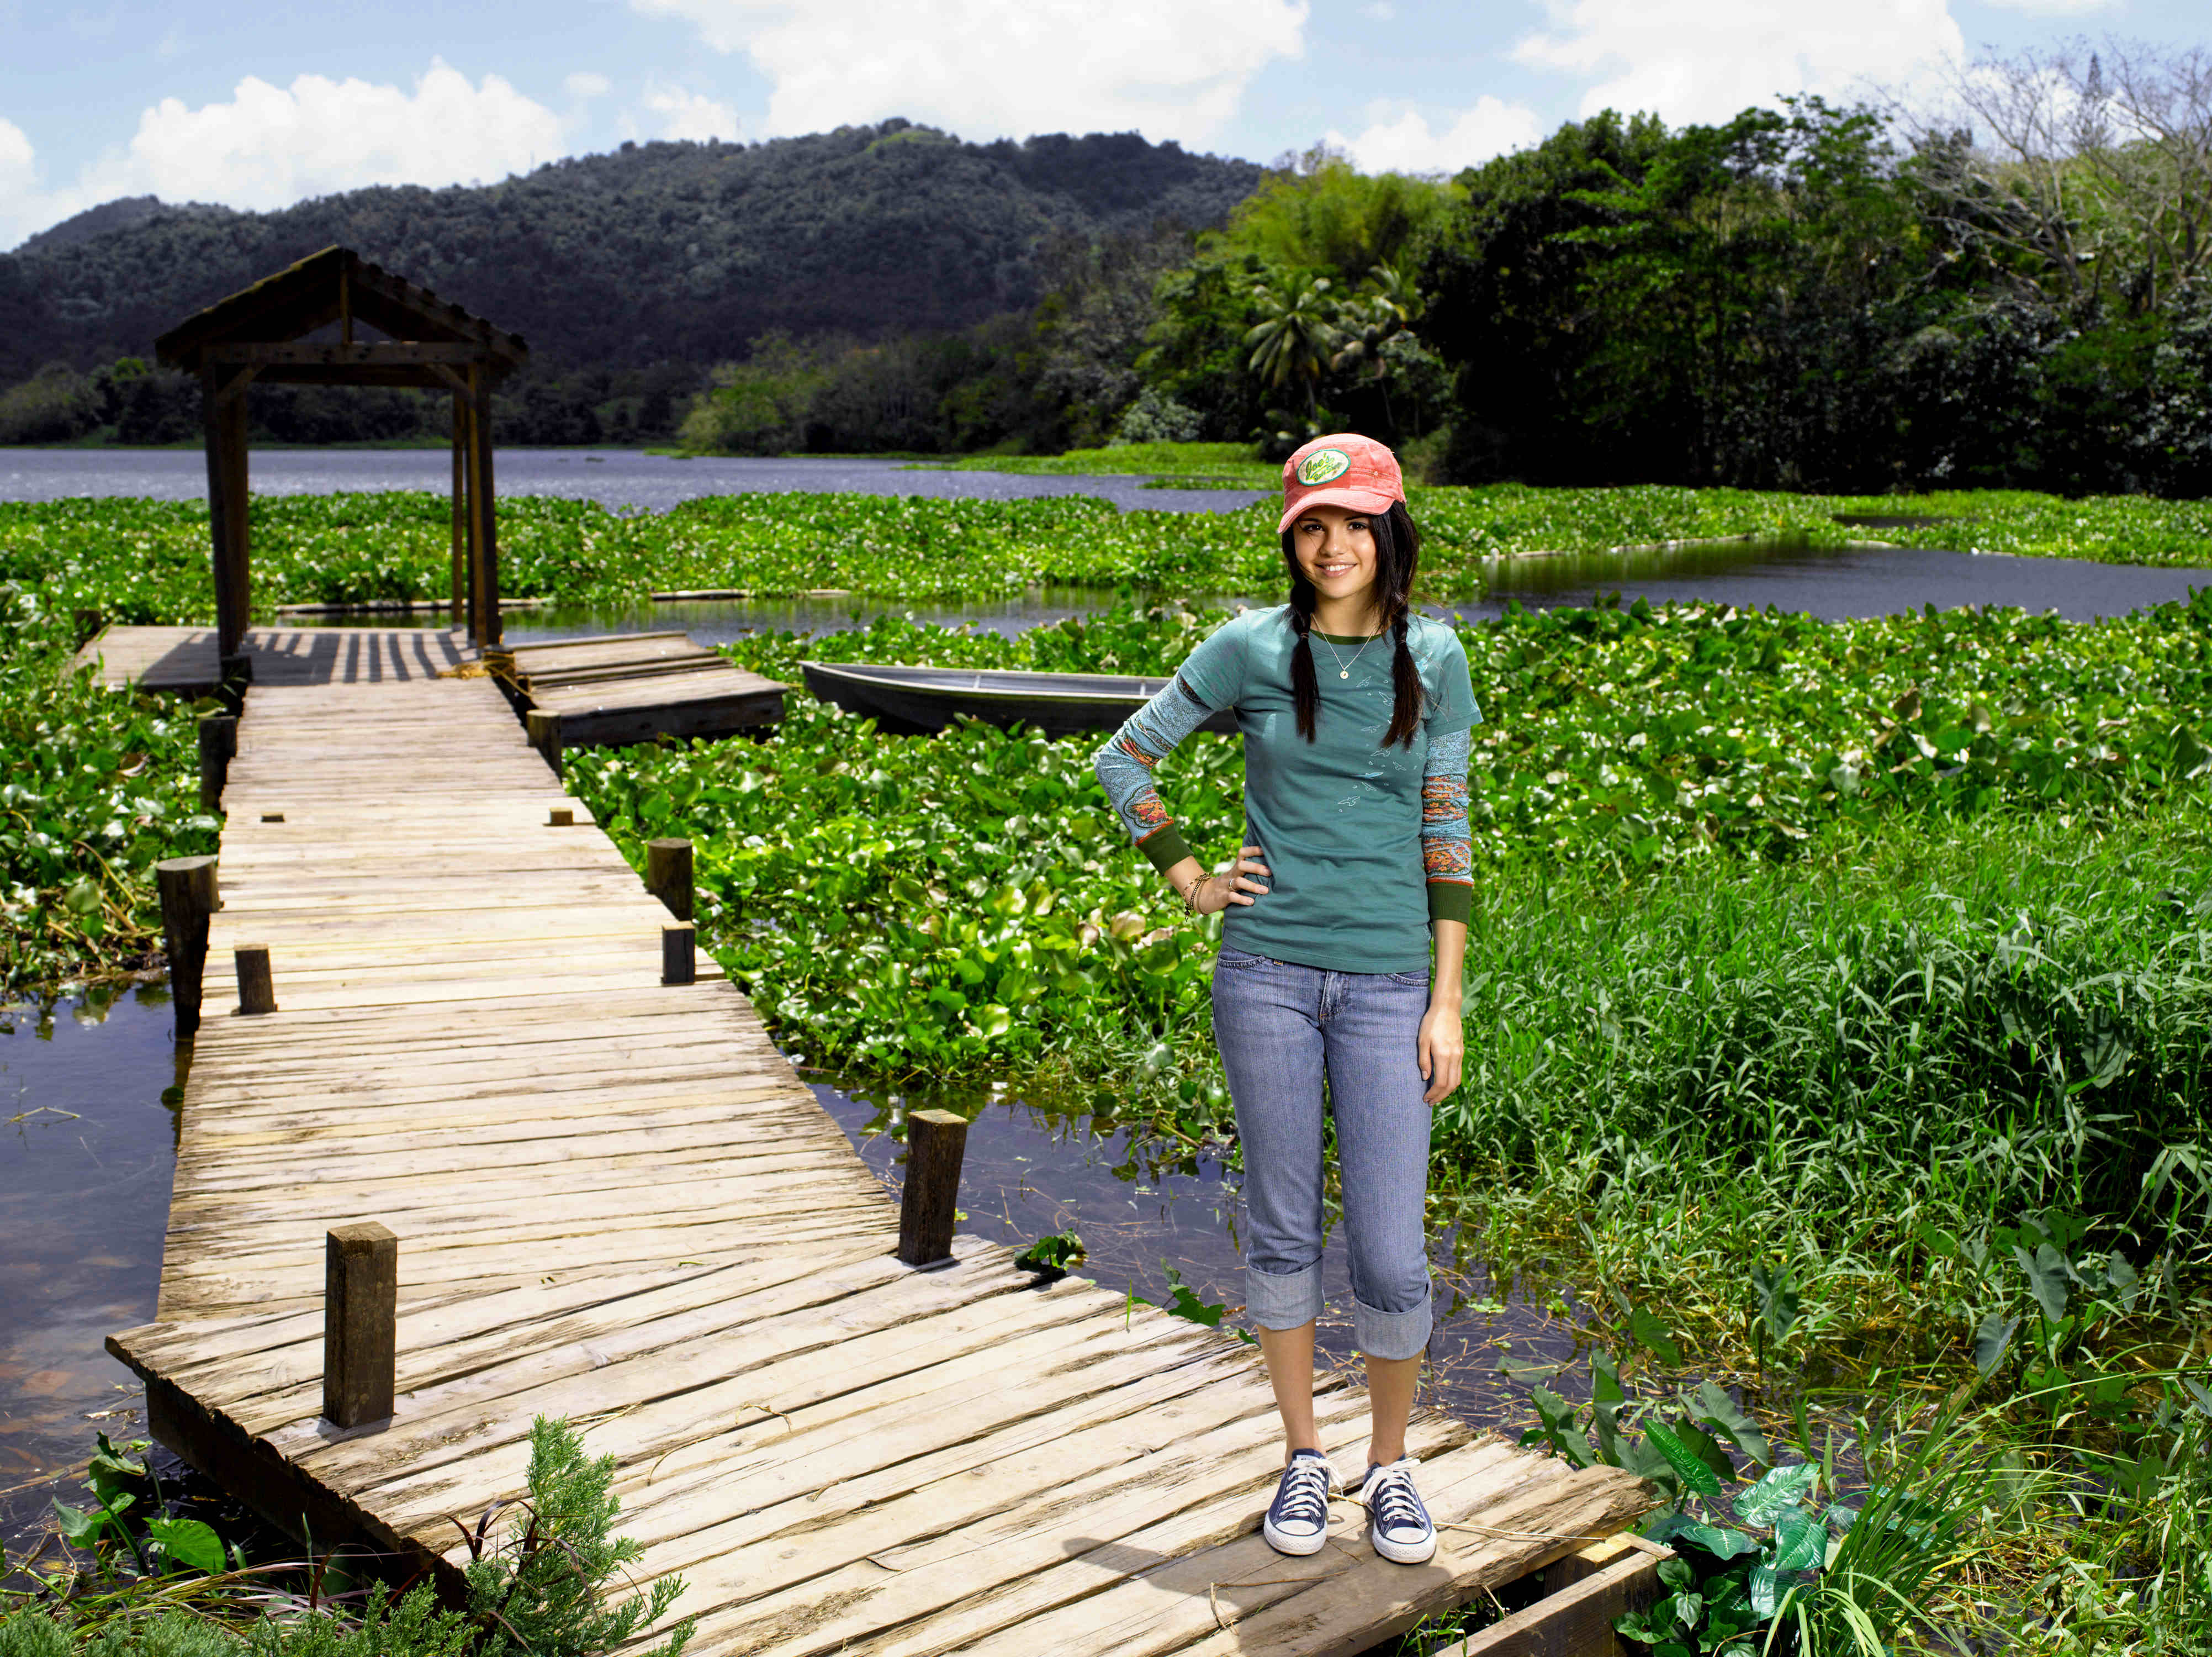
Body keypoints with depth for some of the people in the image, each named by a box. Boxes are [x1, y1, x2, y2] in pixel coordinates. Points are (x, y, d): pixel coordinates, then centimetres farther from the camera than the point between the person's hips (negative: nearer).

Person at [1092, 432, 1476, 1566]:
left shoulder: (1432, 658, 3)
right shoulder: (1251, 650, 0)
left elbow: (1445, 834, 4)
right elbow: (1122, 759, 9)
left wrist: (1447, 1001, 1)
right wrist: (1189, 881, 2)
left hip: (1386, 981, 0)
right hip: (1266, 972, 0)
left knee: (1391, 1254, -1)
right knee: (1281, 1228, 9)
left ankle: (1390, 1464, 23)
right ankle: (1302, 1456, 27)